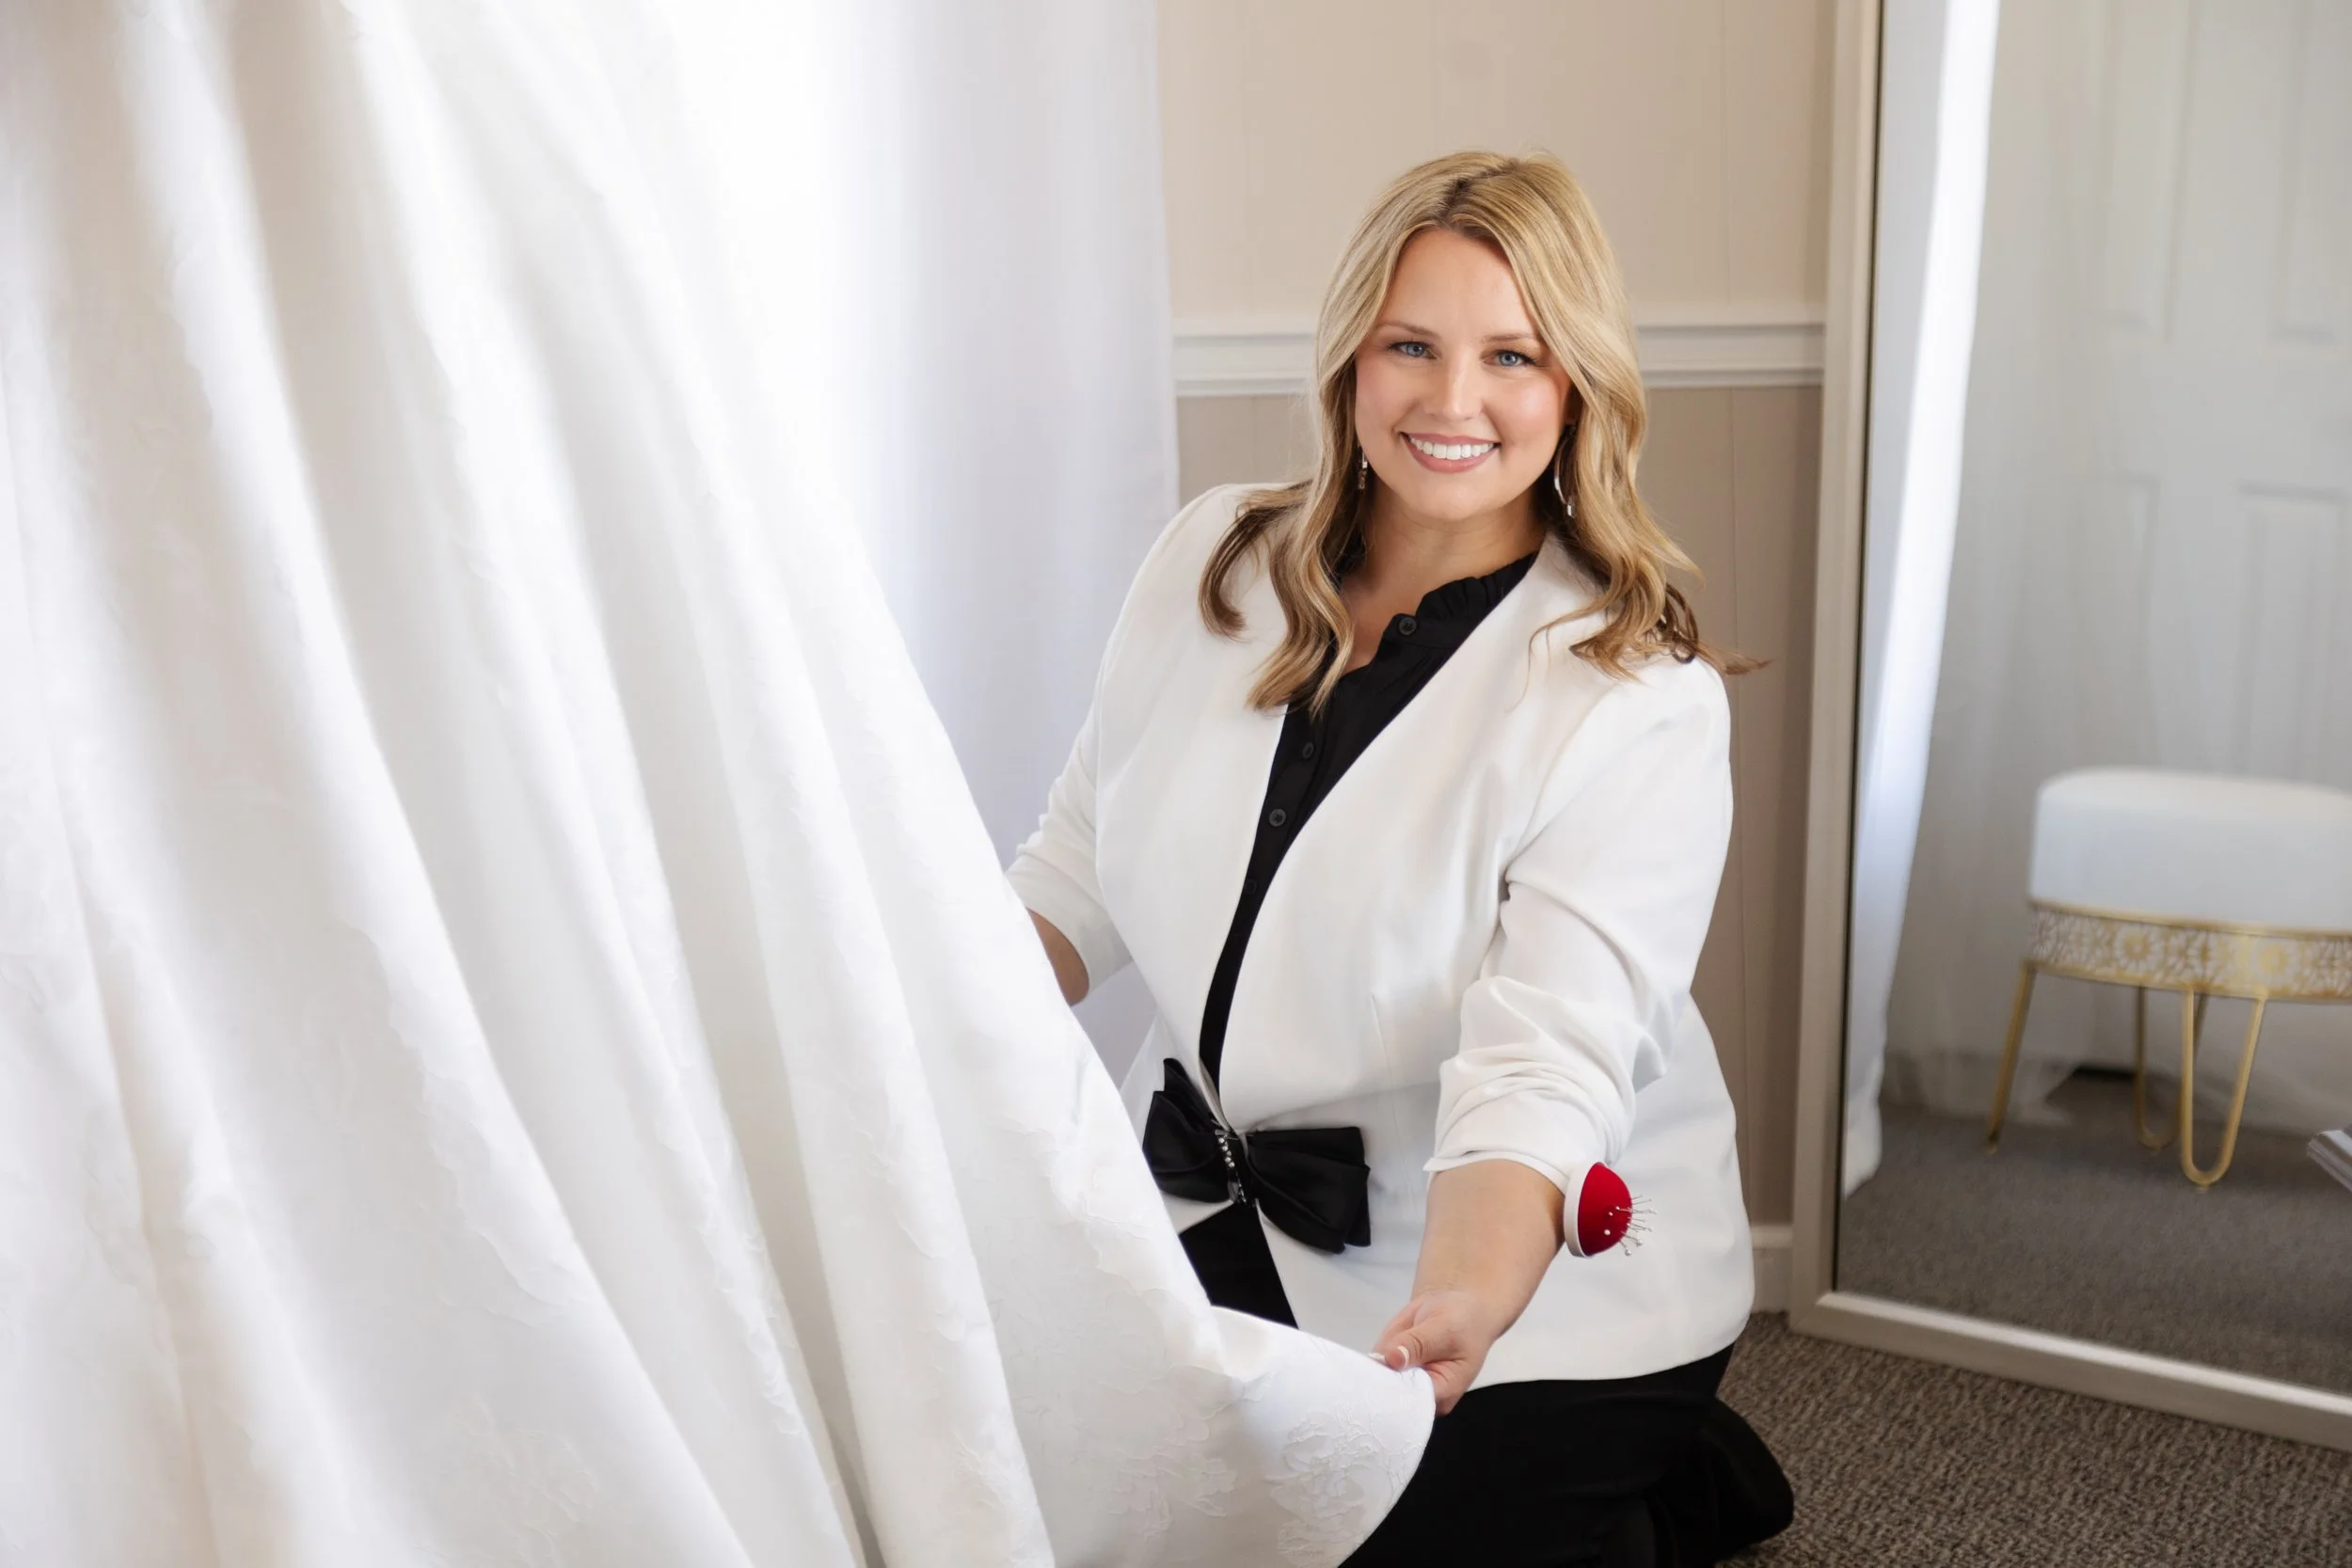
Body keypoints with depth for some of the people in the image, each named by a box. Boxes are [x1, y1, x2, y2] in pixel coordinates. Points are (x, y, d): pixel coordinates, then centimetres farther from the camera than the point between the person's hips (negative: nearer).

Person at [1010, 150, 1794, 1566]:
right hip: (1215, 1206, 5)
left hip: (1540, 1272, -4)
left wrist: (1453, 1314, -45)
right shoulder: (1212, 561, -2)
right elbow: (1083, 863, 6)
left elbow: (1545, 1067, -27)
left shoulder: (1642, 701, -17)